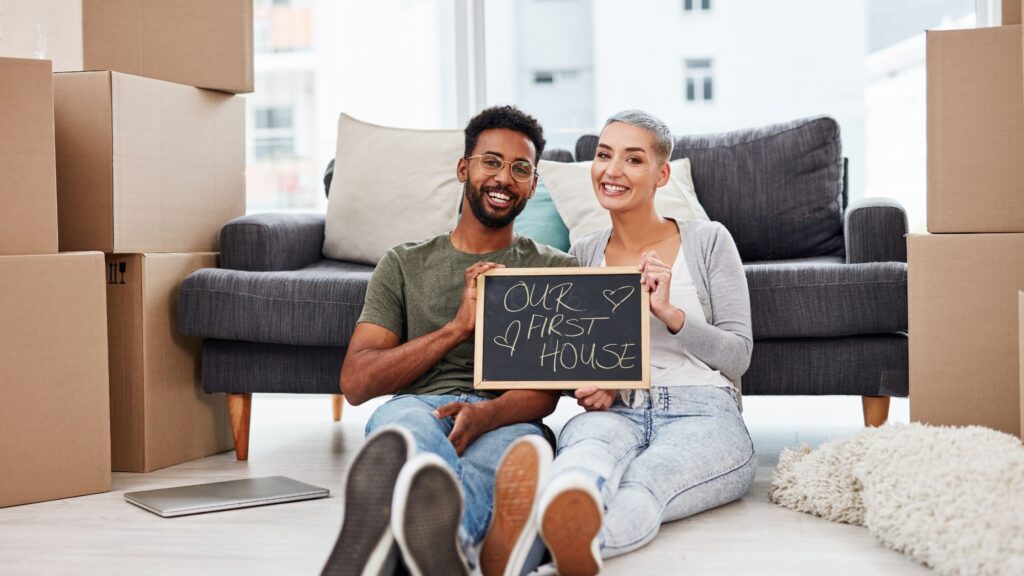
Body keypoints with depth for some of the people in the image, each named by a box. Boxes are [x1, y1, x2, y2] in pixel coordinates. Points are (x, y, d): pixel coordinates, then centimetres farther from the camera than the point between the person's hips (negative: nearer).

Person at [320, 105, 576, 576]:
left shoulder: (555, 269, 21)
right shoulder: (404, 265, 23)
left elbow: (548, 387, 5)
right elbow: (356, 382, 10)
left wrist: (487, 413, -20)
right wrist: (458, 326, 0)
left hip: (505, 420, 0)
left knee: (519, 444, -40)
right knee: (404, 417, -40)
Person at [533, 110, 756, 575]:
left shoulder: (708, 241, 10)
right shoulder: (582, 255, 19)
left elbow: (738, 355, 4)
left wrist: (668, 312, -12)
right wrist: (586, 387, -2)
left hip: (702, 414, -1)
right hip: (612, 411, 2)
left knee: (642, 484, -39)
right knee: (591, 445, -39)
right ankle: (567, 510, -76)